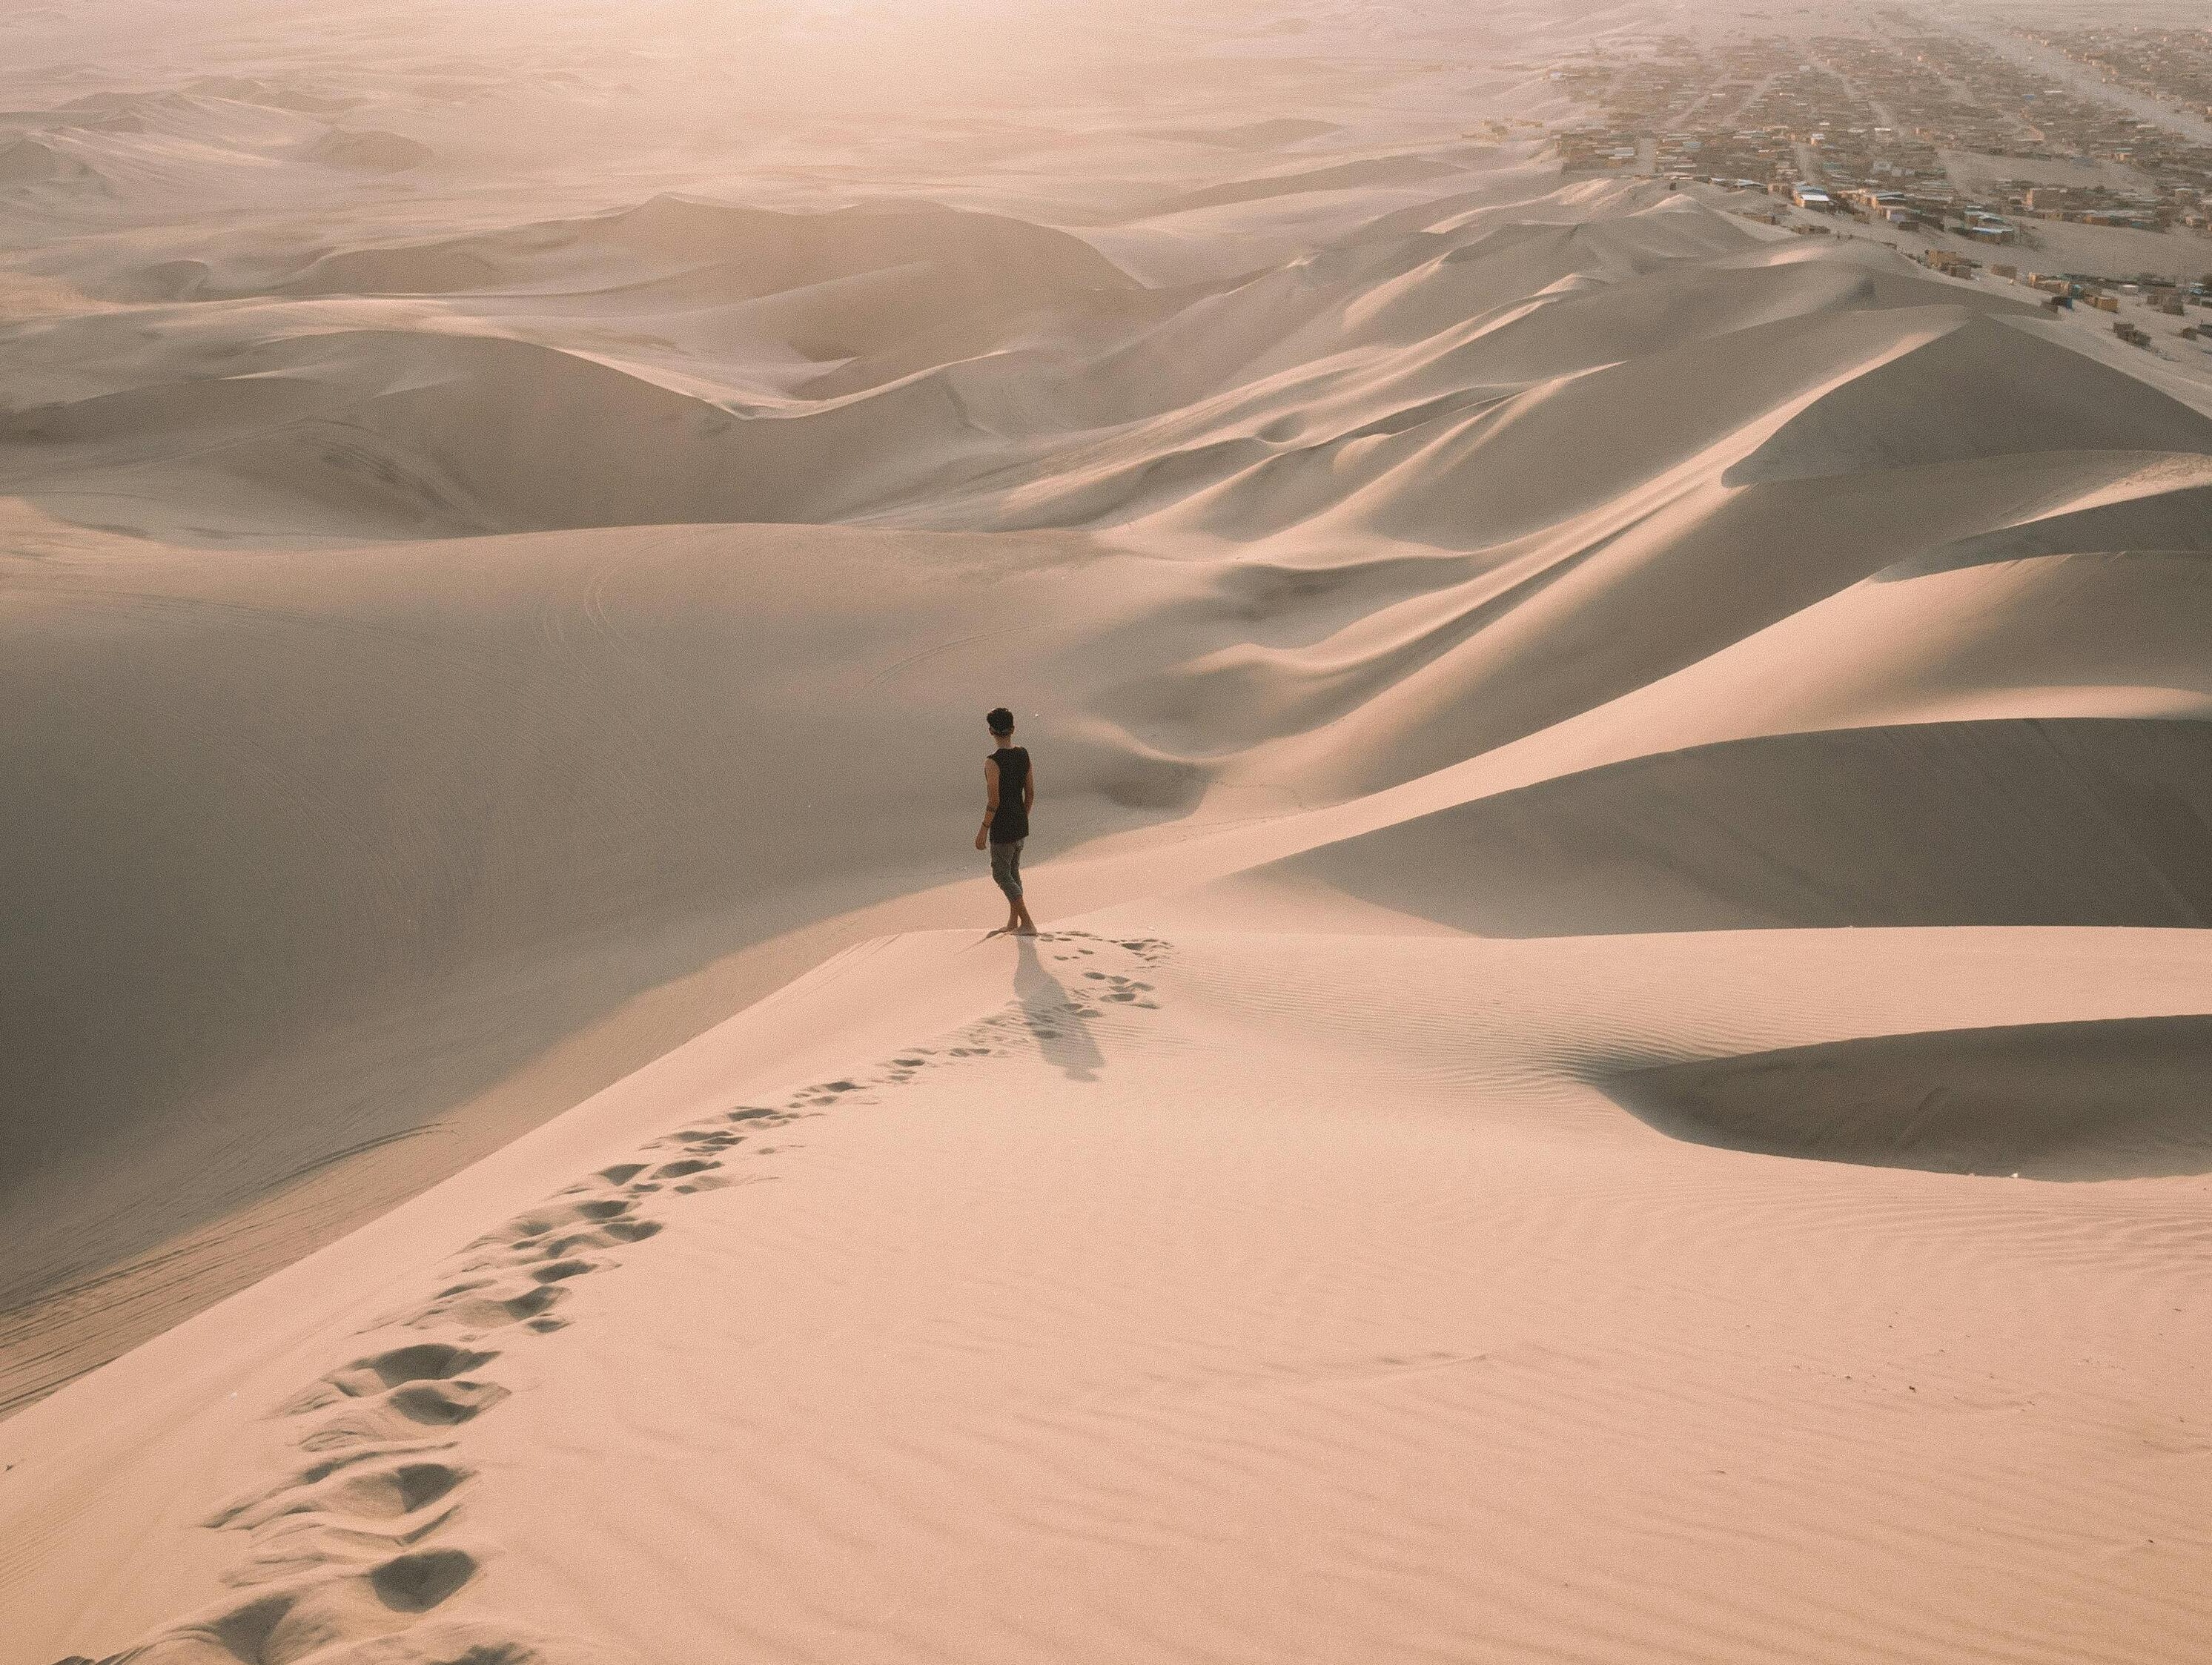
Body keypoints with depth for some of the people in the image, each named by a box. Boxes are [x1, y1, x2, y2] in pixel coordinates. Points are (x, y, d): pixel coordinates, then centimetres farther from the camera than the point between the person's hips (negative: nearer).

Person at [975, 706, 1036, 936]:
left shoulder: (993, 762, -24)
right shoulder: (1024, 755, -1)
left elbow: (994, 801, -24)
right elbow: (1031, 793, 6)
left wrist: (983, 831, -13)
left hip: (1002, 829, -8)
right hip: (1021, 824, 8)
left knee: (1001, 875, 6)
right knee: (1012, 870, 23)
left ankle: (1028, 924, 2)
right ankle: (1013, 921, 32)